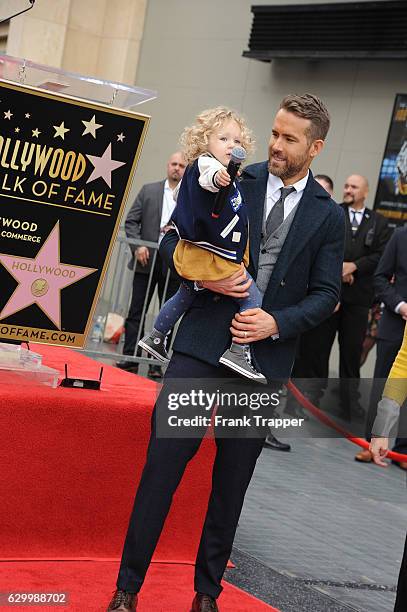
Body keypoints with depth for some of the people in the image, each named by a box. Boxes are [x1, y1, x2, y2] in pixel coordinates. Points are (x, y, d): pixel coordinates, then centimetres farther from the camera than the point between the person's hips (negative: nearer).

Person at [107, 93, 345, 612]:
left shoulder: (328, 216, 5)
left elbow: (325, 295, 4)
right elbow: (173, 242, 4)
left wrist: (277, 323, -11)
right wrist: (205, 276, -14)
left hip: (265, 356, 1)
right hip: (203, 342, -1)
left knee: (233, 479, 10)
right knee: (164, 460, -5)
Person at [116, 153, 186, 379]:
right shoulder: (149, 190, 8)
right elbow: (131, 221, 6)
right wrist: (137, 246, -7)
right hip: (147, 258, 1)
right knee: (136, 311, 3)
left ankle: (158, 363, 10)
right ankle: (130, 358, 9)